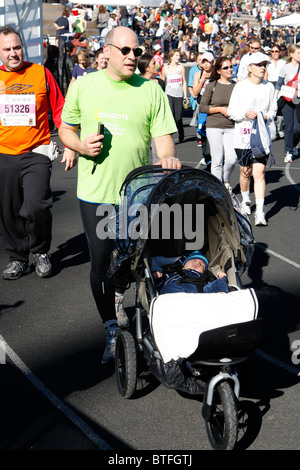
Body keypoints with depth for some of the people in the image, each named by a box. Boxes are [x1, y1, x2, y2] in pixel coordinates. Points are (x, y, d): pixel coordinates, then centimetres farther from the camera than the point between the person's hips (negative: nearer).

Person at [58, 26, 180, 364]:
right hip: (95, 190, 0)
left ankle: (118, 295, 43)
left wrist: (168, 157, -24)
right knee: (101, 261, 3)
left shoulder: (151, 90, 1)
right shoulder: (83, 86, 3)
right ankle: (112, 329, 18)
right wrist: (81, 146, -10)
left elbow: (163, 136, -2)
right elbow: (66, 129, 10)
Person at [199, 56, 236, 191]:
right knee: (217, 160, -1)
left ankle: (226, 180, 22)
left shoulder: (236, 86, 6)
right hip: (214, 127, -2)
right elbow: (202, 107, -1)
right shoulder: (212, 86, 0)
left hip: (231, 127, 2)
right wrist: (220, 109, -10)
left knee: (231, 159, -8)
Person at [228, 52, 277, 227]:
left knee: (259, 173, -9)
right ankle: (246, 200, 38)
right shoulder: (241, 86, -1)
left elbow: (273, 110, 14)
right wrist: (246, 114, -17)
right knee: (245, 171, 11)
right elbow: (232, 111, 0)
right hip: (243, 135, 0)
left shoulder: (269, 87, 5)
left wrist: (266, 116, -7)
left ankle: (260, 212, -9)